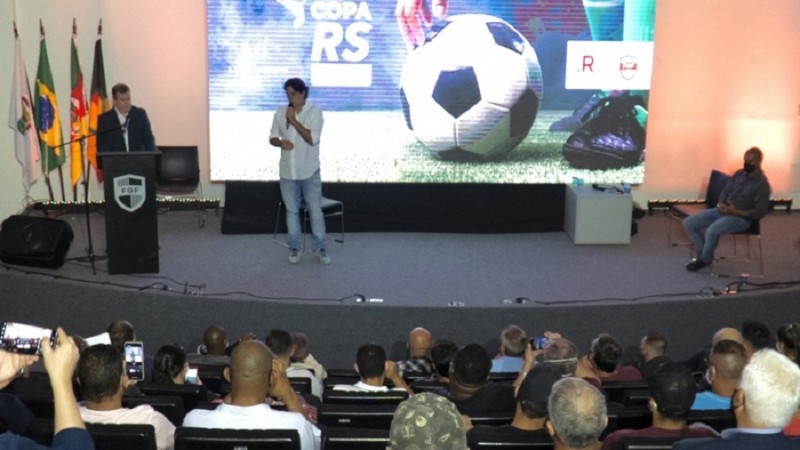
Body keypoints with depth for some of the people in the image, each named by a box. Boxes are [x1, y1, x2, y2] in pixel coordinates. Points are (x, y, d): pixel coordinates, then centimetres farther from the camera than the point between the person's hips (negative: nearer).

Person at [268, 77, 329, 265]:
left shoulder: (314, 112, -9)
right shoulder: (280, 112, 2)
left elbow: (312, 139, -19)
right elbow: (272, 137, 6)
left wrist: (294, 120, -20)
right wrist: (280, 142, -17)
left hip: (309, 171, -3)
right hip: (288, 171, 3)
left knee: (315, 211, 4)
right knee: (291, 211, 10)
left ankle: (319, 248, 15)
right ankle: (294, 247, 22)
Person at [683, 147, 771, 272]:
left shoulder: (762, 184, -12)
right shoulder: (739, 174, 9)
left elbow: (760, 212, -15)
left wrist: (736, 212, -21)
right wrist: (721, 204, -7)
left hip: (742, 217, -8)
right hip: (724, 210, 8)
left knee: (713, 230, -35)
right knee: (689, 222, -6)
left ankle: (705, 259, -7)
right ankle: (703, 254, 9)